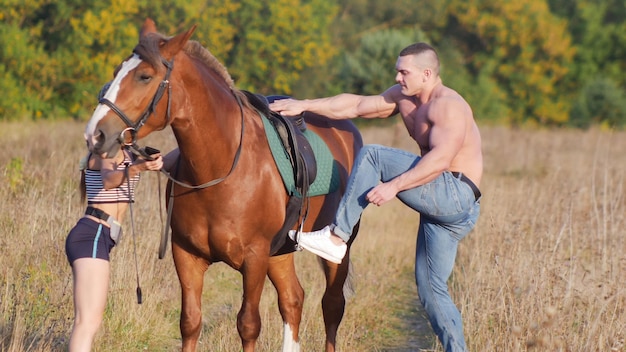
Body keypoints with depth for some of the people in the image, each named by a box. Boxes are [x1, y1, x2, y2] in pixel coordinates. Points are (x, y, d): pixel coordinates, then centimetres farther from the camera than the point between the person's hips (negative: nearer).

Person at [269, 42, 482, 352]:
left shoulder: (448, 105, -13)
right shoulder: (404, 98, 14)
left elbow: (441, 158, -27)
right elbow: (356, 106, 15)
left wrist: (394, 186, -31)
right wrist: (304, 105, 9)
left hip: (456, 196, -10)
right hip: (440, 208, 10)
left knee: (371, 156, -14)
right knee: (430, 289, 7)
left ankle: (336, 238, -13)